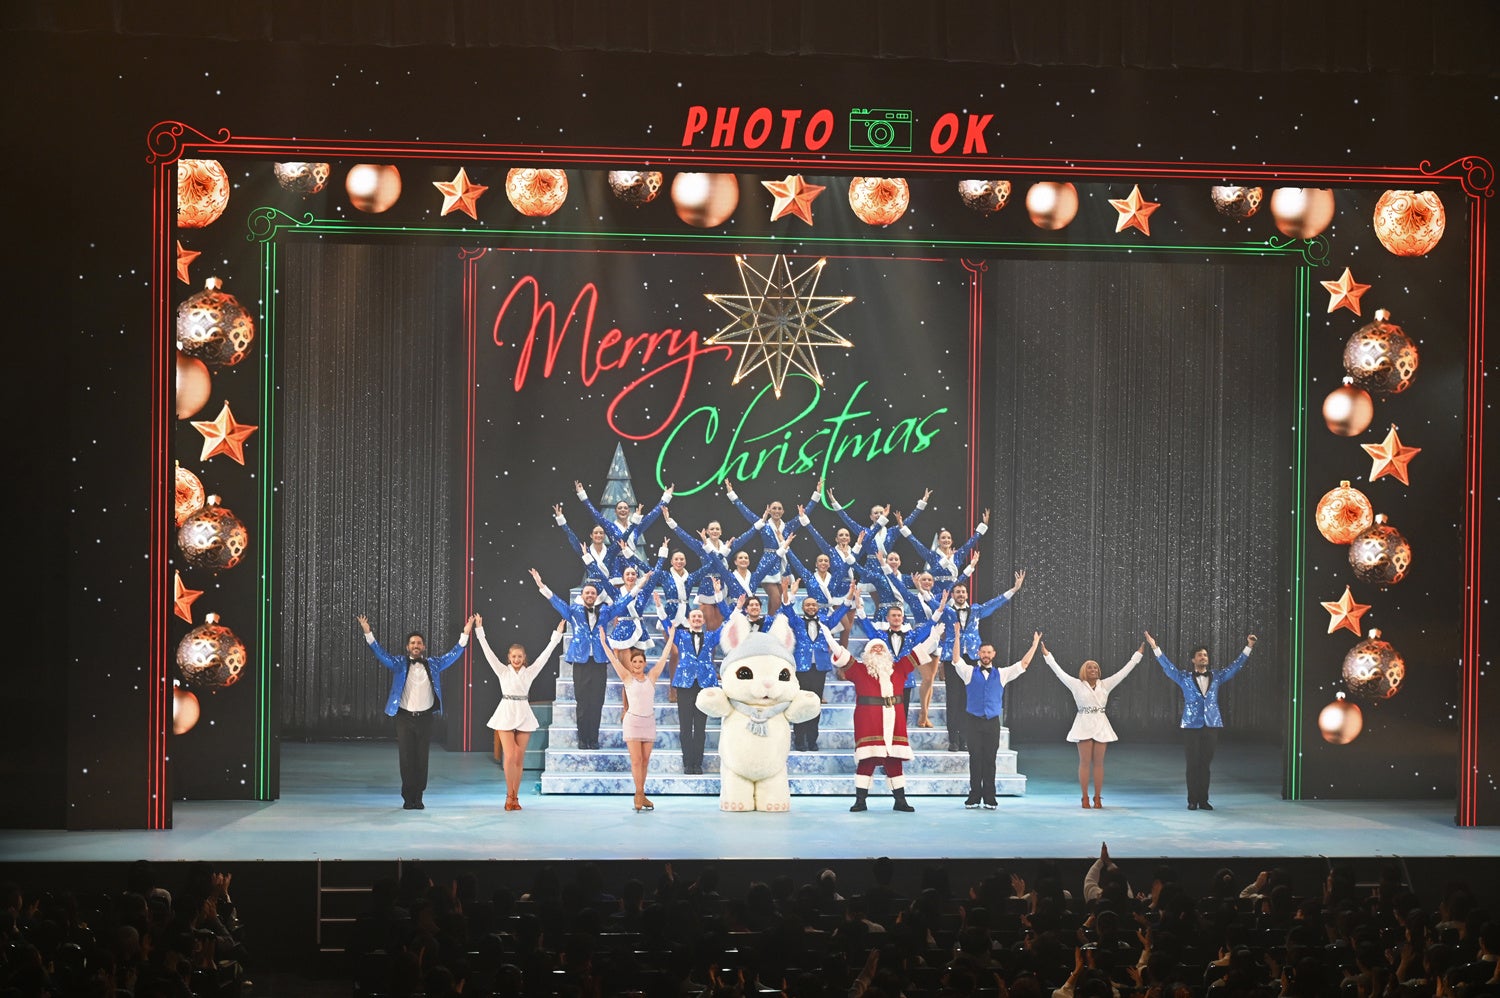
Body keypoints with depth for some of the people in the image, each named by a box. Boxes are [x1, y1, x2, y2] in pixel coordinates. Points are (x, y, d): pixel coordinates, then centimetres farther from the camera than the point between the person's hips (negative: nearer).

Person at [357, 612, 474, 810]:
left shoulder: (433, 665, 9)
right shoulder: (399, 664, 5)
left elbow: (453, 654, 7)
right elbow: (381, 653, -4)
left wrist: (465, 634, -2)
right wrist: (368, 633, -15)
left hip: (425, 718, 1)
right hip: (405, 717, -1)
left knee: (422, 759, 3)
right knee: (406, 758, -1)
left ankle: (418, 797, 12)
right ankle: (408, 798, 7)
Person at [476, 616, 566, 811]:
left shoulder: (530, 672, 7)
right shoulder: (502, 671, 4)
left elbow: (545, 654, 6)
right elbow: (488, 652, 0)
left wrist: (557, 635, 4)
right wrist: (479, 631, -5)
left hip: (524, 714, 2)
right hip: (506, 714, -2)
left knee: (519, 759, 3)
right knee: (509, 757, -7)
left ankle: (514, 797, 9)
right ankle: (510, 796, 2)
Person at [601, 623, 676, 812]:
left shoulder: (651, 677, 7)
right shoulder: (627, 678, 1)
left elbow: (663, 658, 10)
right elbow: (613, 659, -2)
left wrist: (671, 638, 11)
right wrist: (603, 642, -6)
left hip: (649, 722, 3)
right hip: (632, 720, -3)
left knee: (645, 760, 5)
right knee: (636, 759, -9)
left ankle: (640, 796, 10)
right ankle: (639, 795, -9)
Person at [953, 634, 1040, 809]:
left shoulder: (1001, 674, 12)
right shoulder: (970, 672, 8)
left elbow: (1024, 664, 11)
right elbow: (956, 660, -5)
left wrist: (1035, 644, 8)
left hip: (993, 722, 1)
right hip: (975, 721, -1)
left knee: (990, 760, 1)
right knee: (975, 759, -1)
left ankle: (989, 798, 4)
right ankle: (974, 797, 3)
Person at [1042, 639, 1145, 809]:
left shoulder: (1105, 685, 9)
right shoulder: (1077, 685, 2)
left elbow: (1123, 672, 10)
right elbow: (1059, 672, -1)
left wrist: (1137, 655, 9)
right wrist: (1047, 656, -4)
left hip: (1101, 725, 2)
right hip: (1084, 725, -2)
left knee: (1098, 762, 3)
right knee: (1085, 762, -1)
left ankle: (1097, 797, 6)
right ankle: (1085, 798, 2)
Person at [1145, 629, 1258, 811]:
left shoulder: (1216, 677, 11)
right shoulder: (1185, 677, 4)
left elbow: (1235, 666, 11)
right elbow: (1168, 667, -4)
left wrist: (1248, 648, 6)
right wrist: (1155, 648, -13)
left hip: (1211, 725, 2)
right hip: (1191, 726, -2)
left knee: (1205, 764, 4)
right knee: (1193, 764, -1)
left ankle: (1203, 800, 10)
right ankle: (1192, 800, 6)